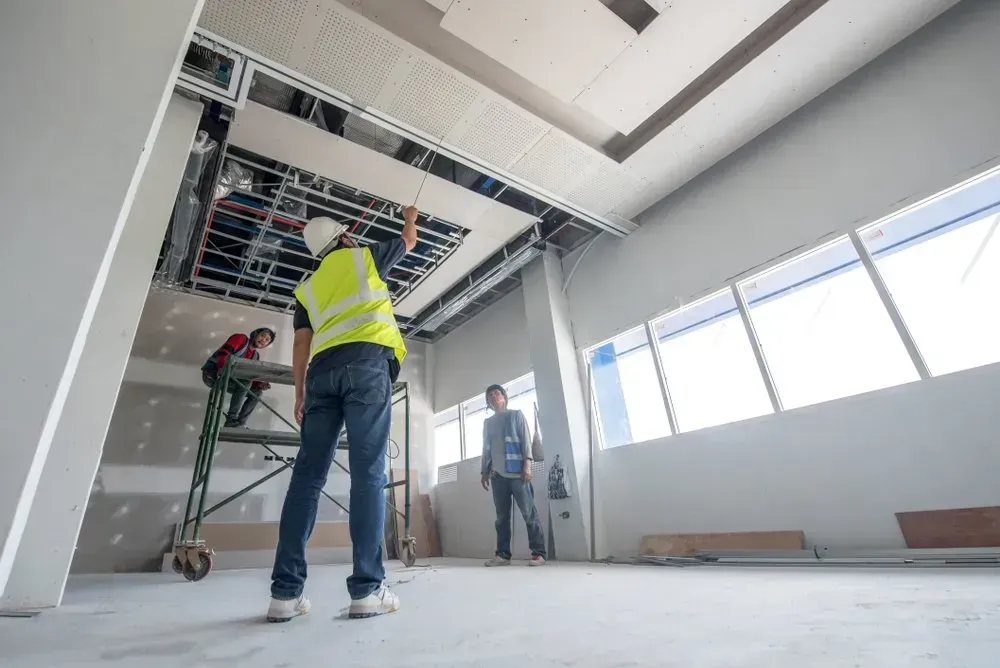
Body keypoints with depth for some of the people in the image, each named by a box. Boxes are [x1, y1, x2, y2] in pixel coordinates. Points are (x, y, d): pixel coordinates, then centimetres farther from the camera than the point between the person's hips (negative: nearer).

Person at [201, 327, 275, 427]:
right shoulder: (240, 338, -9)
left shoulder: (255, 356, 11)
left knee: (257, 392, -1)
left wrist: (260, 384, -17)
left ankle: (239, 423, -7)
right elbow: (222, 356, -22)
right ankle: (231, 420, -26)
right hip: (213, 373, -8)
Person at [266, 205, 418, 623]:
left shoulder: (308, 286, 28)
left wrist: (300, 393, 18)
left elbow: (301, 343, 18)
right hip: (366, 362, -4)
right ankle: (367, 589, -8)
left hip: (323, 370, 5)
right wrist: (409, 219, 57)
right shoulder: (364, 256, 19)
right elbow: (409, 241, 36)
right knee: (368, 472, -9)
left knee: (308, 476, 3)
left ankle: (286, 592, 4)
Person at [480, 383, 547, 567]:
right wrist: (485, 471, 13)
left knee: (529, 513, -6)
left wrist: (527, 464, -11)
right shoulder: (487, 422, 21)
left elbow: (526, 439, 0)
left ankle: (539, 553, -3)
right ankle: (503, 554, 9)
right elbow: (486, 448, 21)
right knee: (502, 516, 4)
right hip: (497, 475, 4)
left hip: (516, 472, -4)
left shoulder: (516, 415, 9)